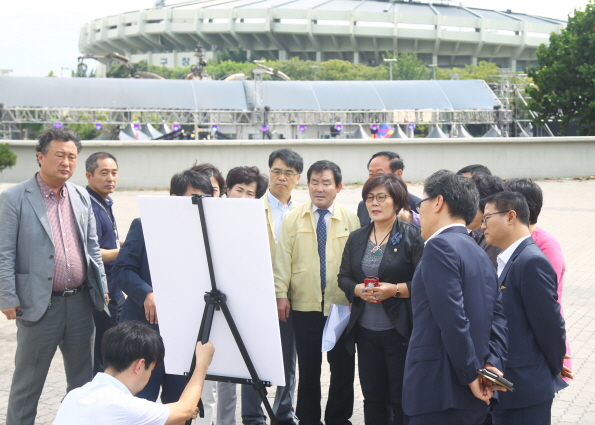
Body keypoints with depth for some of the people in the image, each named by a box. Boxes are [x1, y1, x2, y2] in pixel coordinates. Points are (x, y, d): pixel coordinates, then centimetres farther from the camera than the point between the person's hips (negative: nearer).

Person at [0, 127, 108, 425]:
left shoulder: (81, 197, 9)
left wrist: (101, 287, 11)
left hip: (81, 301, 5)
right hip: (40, 304, -5)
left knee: (83, 380, 15)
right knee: (27, 382, 5)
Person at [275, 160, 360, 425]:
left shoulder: (351, 221, 2)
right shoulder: (293, 219, 4)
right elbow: (283, 258, 1)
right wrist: (281, 294, -6)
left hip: (342, 306, 0)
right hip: (304, 305, 0)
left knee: (343, 368, 5)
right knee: (308, 367, 8)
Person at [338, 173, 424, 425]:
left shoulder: (412, 236, -6)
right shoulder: (356, 238, 11)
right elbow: (343, 277, 13)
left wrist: (395, 289, -21)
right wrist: (358, 290, -8)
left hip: (400, 331, -5)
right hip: (365, 330, 5)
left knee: (401, 399, 1)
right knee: (372, 397, 12)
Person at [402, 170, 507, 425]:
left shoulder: (440, 245, -12)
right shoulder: (479, 253, 16)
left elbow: (452, 319, -19)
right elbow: (498, 314, 10)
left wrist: (472, 374, -12)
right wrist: (491, 362, -2)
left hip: (438, 392, -9)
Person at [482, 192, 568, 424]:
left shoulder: (531, 262, -18)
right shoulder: (510, 259, 12)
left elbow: (549, 324, -17)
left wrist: (554, 369, -5)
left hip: (525, 388, -9)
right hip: (506, 383, 9)